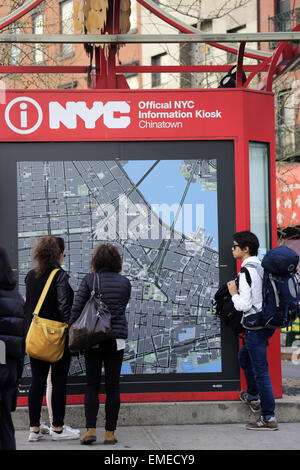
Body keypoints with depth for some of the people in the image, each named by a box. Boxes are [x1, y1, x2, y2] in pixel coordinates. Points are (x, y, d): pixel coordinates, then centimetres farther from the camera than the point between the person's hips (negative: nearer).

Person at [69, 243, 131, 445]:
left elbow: (76, 309, -3)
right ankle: (110, 432, 5)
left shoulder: (89, 280, -4)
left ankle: (91, 429, -4)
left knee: (92, 385, 5)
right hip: (117, 339, 1)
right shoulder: (125, 282, 2)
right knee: (113, 386, 5)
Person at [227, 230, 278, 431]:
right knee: (244, 356, 29)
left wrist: (234, 293, -5)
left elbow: (244, 305, -22)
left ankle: (268, 417, -3)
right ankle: (253, 397, 40)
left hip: (255, 324, -10)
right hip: (266, 322, 10)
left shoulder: (247, 272, -17)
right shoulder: (261, 267, 12)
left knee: (260, 369, -5)